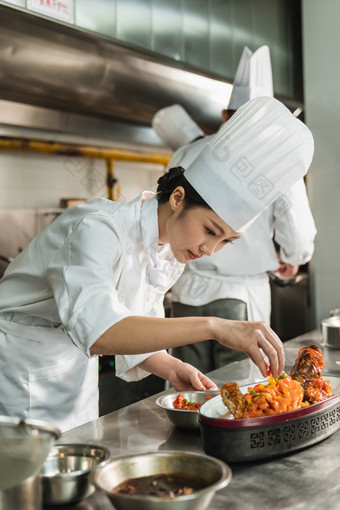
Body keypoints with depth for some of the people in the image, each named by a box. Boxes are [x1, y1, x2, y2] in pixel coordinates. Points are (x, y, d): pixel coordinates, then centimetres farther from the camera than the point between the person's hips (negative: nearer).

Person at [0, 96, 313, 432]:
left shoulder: (171, 255, -2)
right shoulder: (98, 229, -27)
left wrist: (170, 369, -12)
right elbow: (98, 332, -43)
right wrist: (212, 327, -49)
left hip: (77, 376, 7)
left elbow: (134, 332, 7)